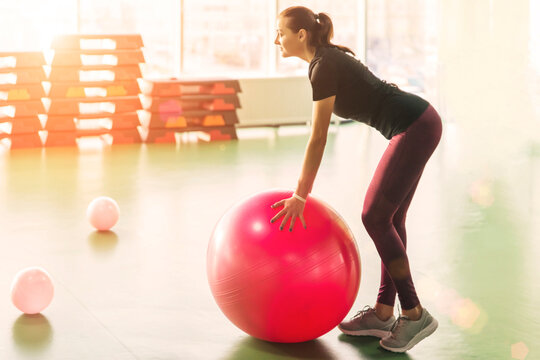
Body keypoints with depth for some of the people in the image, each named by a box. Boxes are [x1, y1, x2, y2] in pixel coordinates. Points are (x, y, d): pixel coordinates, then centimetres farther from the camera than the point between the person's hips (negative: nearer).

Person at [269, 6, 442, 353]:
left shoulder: (324, 67, -15)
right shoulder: (327, 59, 14)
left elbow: (318, 137, -14)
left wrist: (299, 197, -10)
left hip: (414, 128, -10)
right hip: (419, 123, 10)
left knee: (375, 217, -6)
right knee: (390, 217, 11)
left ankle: (414, 315, -1)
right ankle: (383, 313, 17)